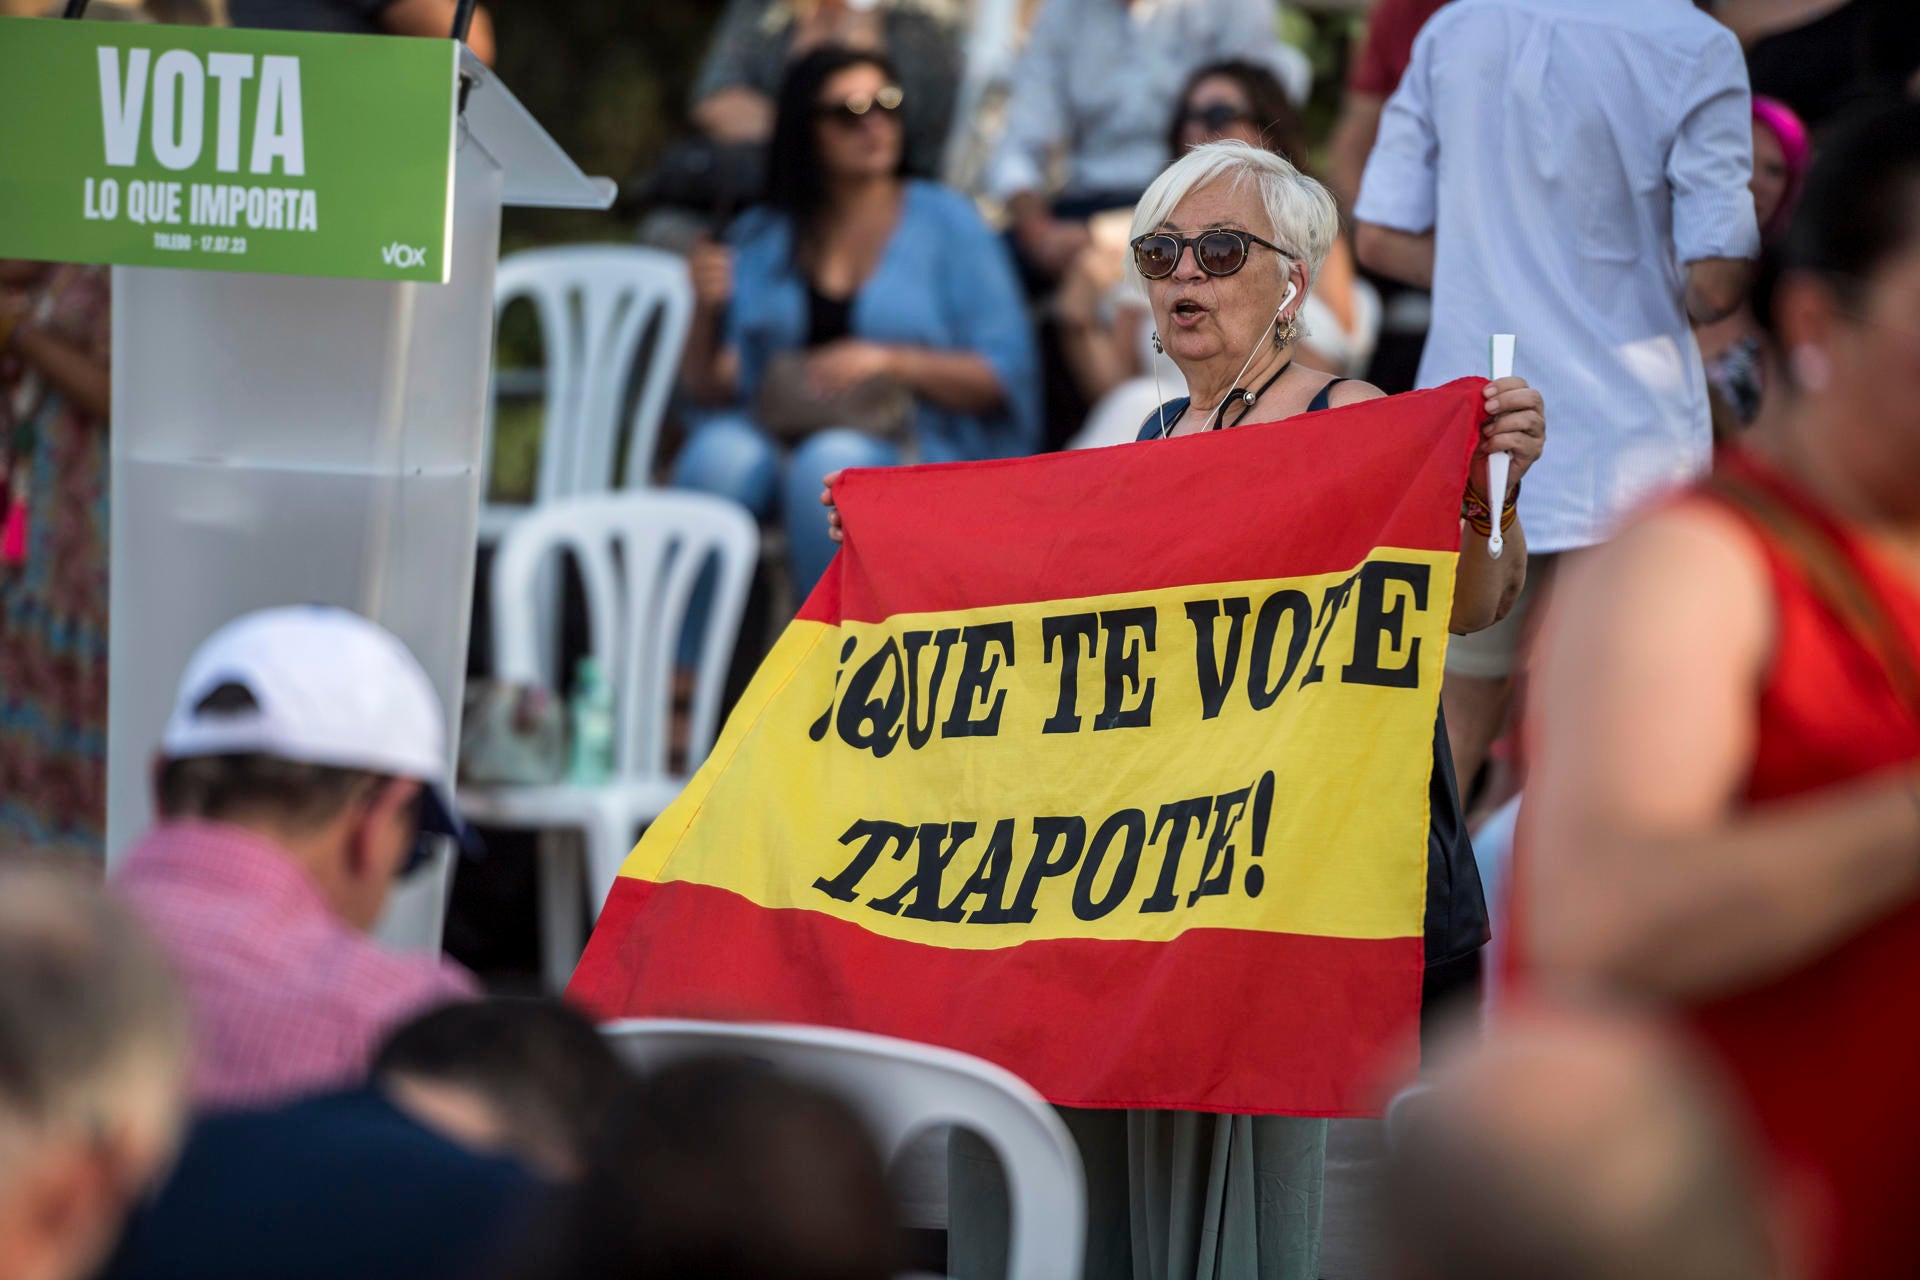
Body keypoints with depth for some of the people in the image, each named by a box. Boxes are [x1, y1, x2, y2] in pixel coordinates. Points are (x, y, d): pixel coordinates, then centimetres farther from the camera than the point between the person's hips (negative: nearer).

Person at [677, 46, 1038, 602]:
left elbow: (1003, 378, 1)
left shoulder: (945, 222, 9)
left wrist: (890, 362, -13)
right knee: (719, 451, -33)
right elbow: (709, 384, 15)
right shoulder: (760, 239, 17)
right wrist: (707, 310, -4)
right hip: (780, 445, 2)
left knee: (832, 463, -37)